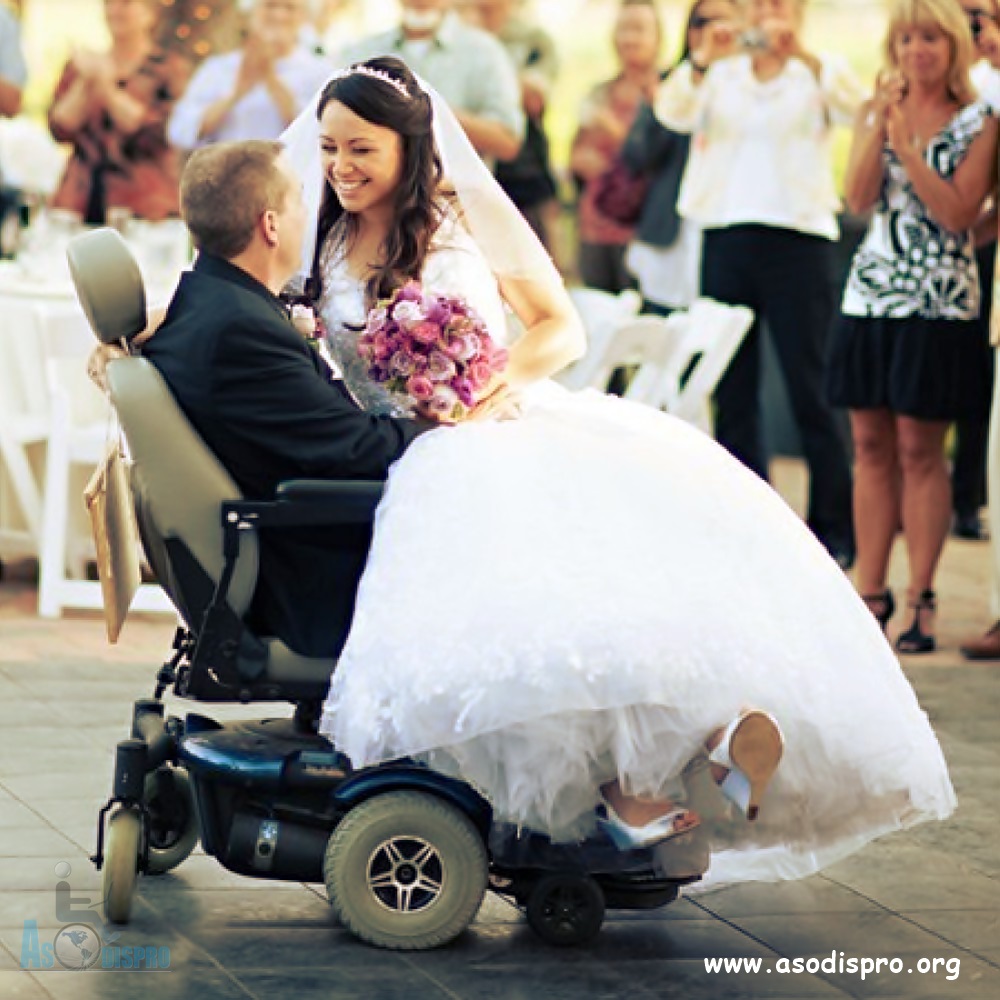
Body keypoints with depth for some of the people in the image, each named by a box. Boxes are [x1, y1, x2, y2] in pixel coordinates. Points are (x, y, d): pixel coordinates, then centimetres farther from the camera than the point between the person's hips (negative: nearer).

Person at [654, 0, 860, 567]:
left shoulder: (820, 74, 6)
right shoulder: (721, 75, 12)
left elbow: (853, 103, -15)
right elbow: (672, 113, -4)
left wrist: (799, 53, -27)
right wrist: (704, 60, -19)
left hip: (797, 238, -3)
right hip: (726, 236, 3)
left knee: (809, 391, -4)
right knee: (733, 392, 5)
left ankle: (835, 529, 2)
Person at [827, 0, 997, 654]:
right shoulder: (876, 112, 10)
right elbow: (859, 198, -3)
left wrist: (908, 145, -15)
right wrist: (881, 126, -13)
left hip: (939, 302, -4)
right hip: (872, 296, 4)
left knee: (920, 448, -4)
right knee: (872, 445, 5)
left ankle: (921, 597, 3)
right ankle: (870, 593, 11)